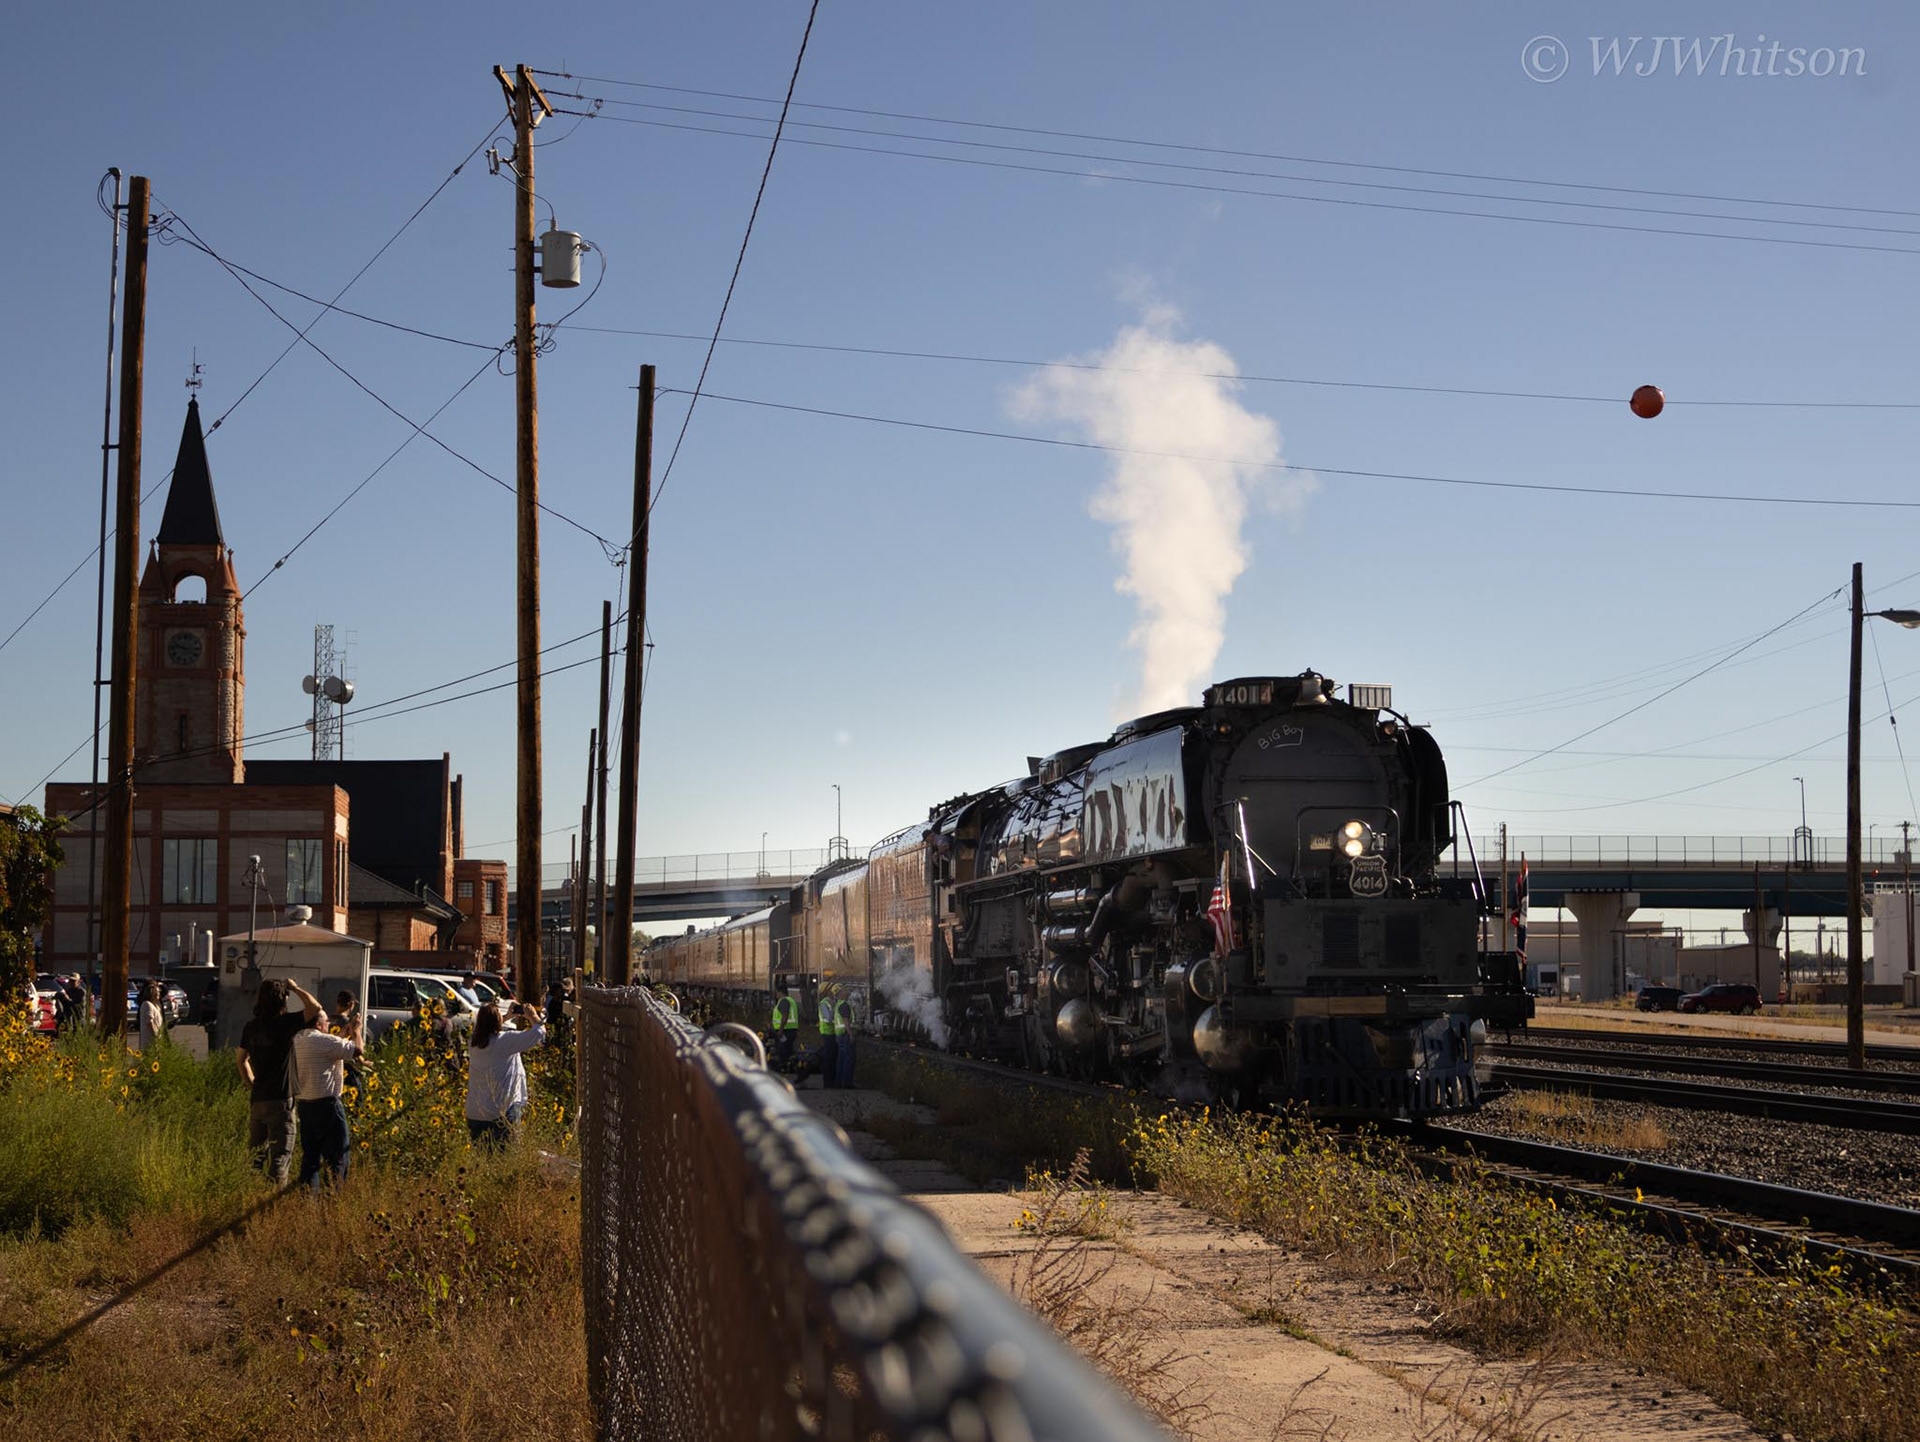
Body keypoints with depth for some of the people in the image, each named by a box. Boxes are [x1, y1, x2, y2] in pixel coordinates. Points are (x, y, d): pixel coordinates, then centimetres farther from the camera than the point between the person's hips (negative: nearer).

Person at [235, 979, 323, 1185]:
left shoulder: (251, 1027, 6)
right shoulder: (284, 1023, -14)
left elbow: (240, 1060, 17)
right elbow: (315, 1007, -18)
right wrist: (295, 987, -5)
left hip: (256, 1099, 6)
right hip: (280, 1101, -6)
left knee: (255, 1153, 16)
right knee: (281, 1155, -2)